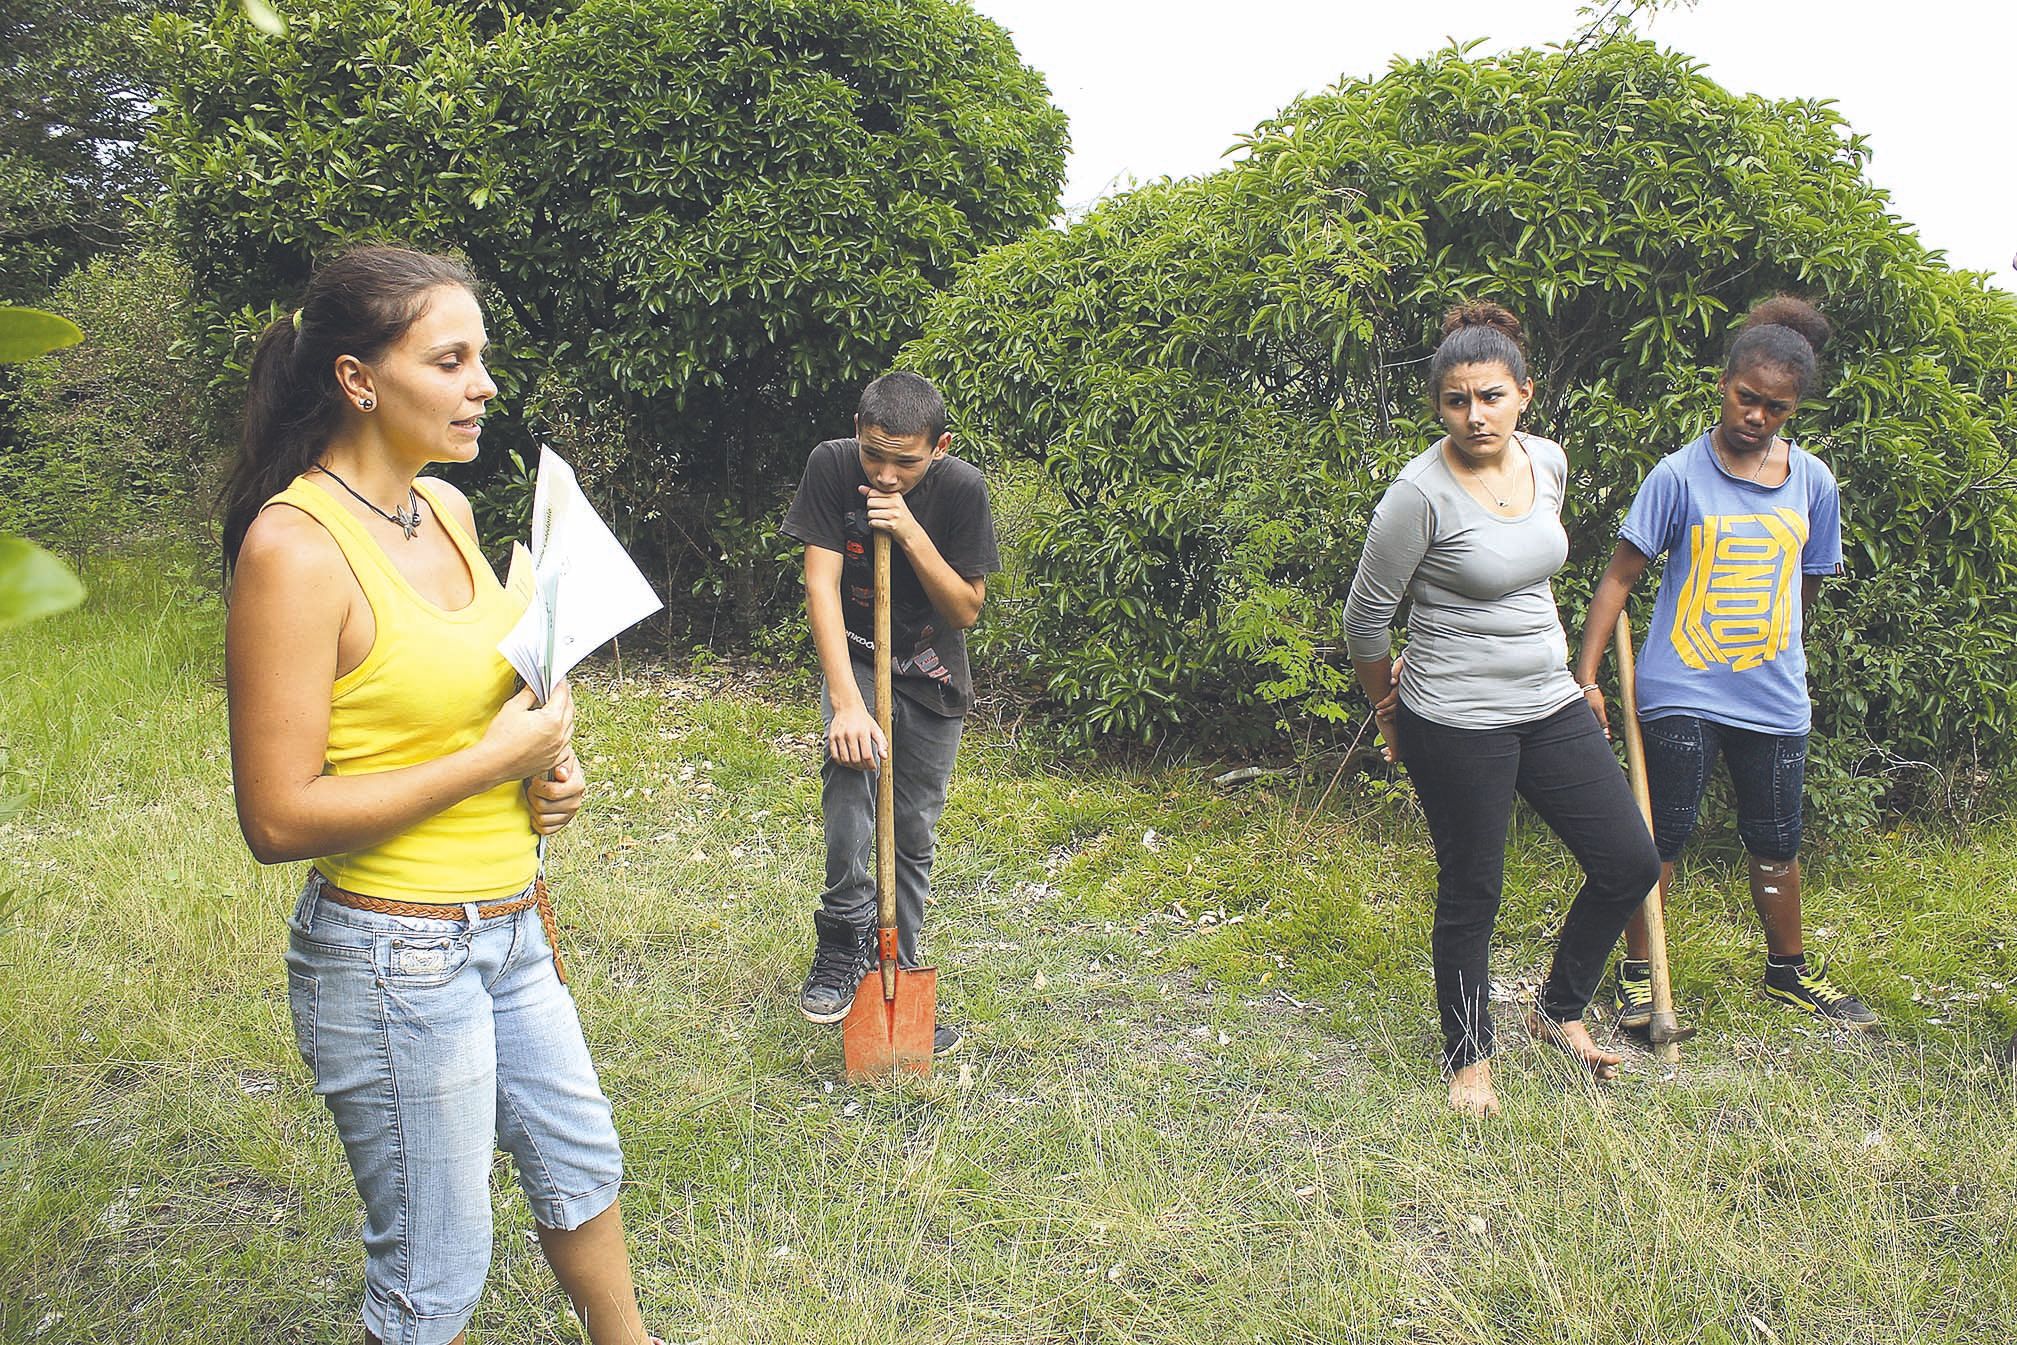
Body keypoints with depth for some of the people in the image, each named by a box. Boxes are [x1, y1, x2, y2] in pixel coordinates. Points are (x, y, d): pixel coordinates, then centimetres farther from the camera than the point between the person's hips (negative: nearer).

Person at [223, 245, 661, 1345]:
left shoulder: (446, 509, 3)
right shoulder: (294, 545, -21)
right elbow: (278, 819, -22)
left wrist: (540, 765, 2)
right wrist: (491, 758, -20)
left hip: (506, 926, 8)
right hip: (394, 955, -8)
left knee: (578, 1162, 26)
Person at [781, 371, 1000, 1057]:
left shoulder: (963, 488, -17)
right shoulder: (831, 466, -18)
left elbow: (966, 611, -13)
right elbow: (821, 584, -22)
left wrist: (914, 536, -29)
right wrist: (846, 701, -31)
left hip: (933, 671, 1)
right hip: (855, 657, -1)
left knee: (915, 833, 5)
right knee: (851, 767, -29)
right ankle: (842, 945, -14)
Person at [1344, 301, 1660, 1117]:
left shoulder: (1547, 462, 2)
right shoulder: (1422, 493, -19)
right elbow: (1366, 615, -10)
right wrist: (1389, 712, 2)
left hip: (1552, 706, 7)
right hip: (1458, 727, -7)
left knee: (1630, 864, 9)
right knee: (1471, 896, 6)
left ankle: (1559, 1012, 31)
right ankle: (1469, 1057, 28)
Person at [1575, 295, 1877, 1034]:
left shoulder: (1813, 482, 3)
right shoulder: (1679, 476, -8)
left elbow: (1806, 586, 15)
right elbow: (1618, 577, -8)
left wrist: (1770, 653, 14)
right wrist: (1586, 675, -12)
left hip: (1774, 698, 4)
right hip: (1680, 695, -3)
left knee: (1776, 843, 17)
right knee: (1660, 838, 4)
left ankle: (1788, 972, 35)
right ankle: (1637, 972, 19)